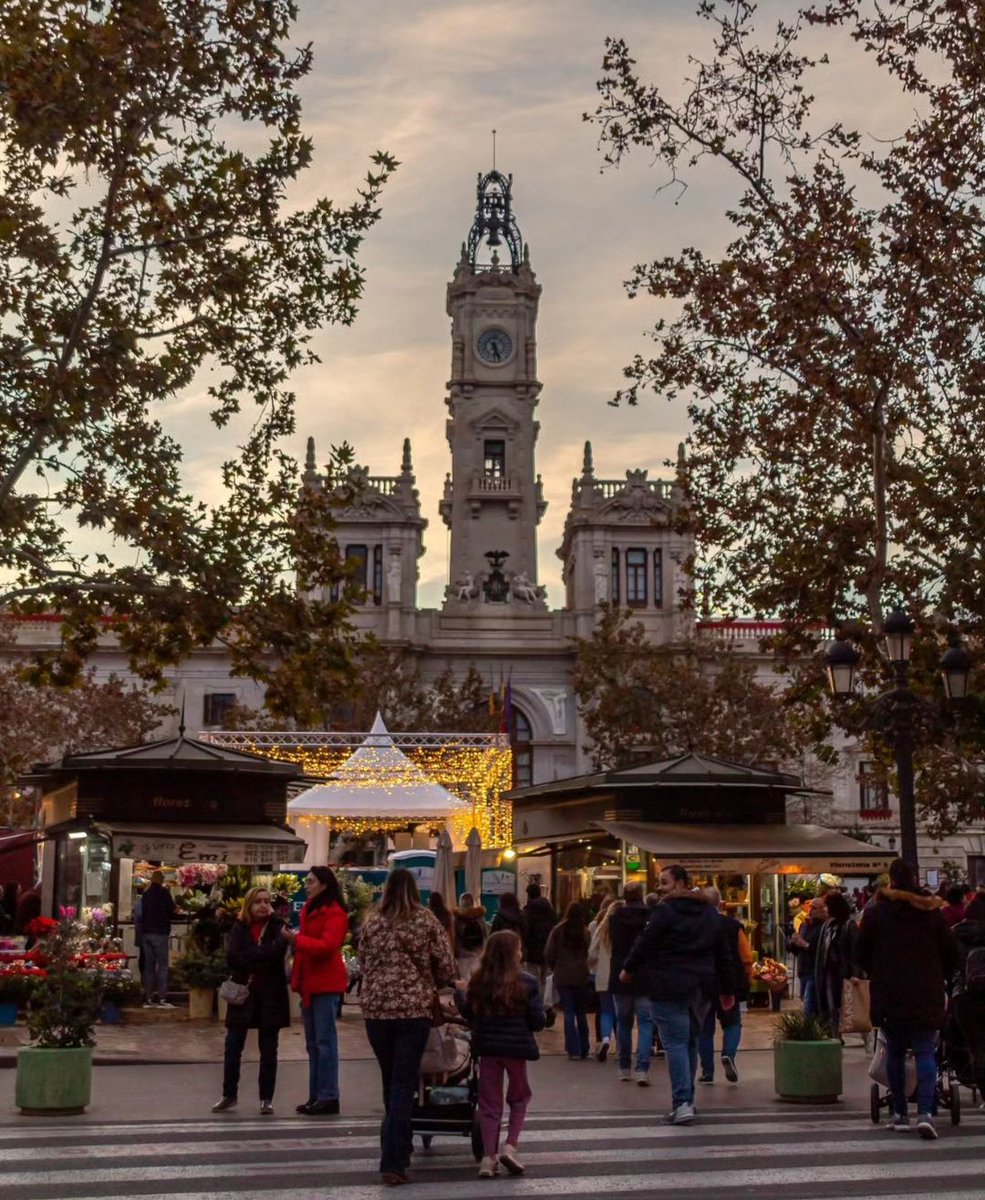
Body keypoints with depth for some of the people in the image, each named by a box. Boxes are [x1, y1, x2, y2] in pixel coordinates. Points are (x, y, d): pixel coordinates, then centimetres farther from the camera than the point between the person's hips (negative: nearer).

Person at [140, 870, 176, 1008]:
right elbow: (172, 910, -3)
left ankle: (148, 998, 6)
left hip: (146, 932, 6)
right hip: (160, 932, -6)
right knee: (162, 966, -3)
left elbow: (142, 912, 16)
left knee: (148, 965, 8)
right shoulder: (163, 892, -8)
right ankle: (161, 998, -9)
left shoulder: (146, 893, 9)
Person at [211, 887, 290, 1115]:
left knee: (268, 1050, 6)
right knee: (232, 1047, 3)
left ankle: (266, 1098, 14)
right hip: (243, 992, 2)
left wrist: (248, 958, -16)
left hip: (270, 994, -2)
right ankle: (229, 1095, 16)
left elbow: (277, 951, -18)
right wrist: (262, 957, -17)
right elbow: (232, 956, -10)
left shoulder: (277, 925, -1)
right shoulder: (240, 927, 3)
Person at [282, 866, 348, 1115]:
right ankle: (316, 1096, 17)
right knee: (313, 1044, 12)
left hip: (326, 984, -9)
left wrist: (296, 939, -21)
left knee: (325, 1041, -7)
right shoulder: (310, 909, 16)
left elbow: (326, 945, -22)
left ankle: (329, 1097, -3)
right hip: (308, 982, 9)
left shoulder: (335, 913, -12)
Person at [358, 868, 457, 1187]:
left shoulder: (371, 922, 5)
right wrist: (430, 985, 18)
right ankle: (393, 1161, -9)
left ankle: (395, 1147, 30)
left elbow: (363, 964, 12)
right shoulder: (425, 920, -2)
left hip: (375, 1008, 3)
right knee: (403, 1084, -3)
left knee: (390, 1081, 17)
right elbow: (447, 966, -2)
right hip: (414, 1008, -3)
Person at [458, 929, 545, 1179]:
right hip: (516, 1046, -2)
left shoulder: (479, 981, -4)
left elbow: (469, 1014, 5)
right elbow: (537, 1021, -10)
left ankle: (489, 1157, 8)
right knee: (519, 1097, 19)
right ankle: (510, 1147, 5)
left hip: (487, 1046, 2)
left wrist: (459, 995, 22)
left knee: (489, 1102, 11)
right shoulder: (525, 982, -11)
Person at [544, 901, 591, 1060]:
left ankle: (573, 1050, -1)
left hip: (563, 977, 0)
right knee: (581, 1014, 13)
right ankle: (584, 1050, 17)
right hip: (582, 977, 0)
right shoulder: (586, 932, -9)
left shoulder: (558, 930, -6)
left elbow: (548, 954, -1)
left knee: (568, 1013, 4)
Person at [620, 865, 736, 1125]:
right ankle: (687, 1099, 22)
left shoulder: (665, 911, -10)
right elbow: (723, 953, 17)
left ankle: (682, 1104, -14)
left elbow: (644, 944, -9)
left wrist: (628, 969, 9)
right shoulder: (710, 913, 13)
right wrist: (727, 989, 23)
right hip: (702, 987, 7)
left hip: (670, 988, -7)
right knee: (690, 1042, 17)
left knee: (675, 1043, -7)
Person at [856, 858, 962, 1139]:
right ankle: (925, 1113, -15)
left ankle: (901, 1113, 13)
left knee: (895, 1052, 12)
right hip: (926, 997, 0)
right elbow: (953, 954, 5)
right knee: (925, 1053, 1)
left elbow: (861, 953, 3)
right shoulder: (932, 912, 1)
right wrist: (939, 978, 20)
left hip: (889, 997, 0)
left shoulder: (876, 913, -2)